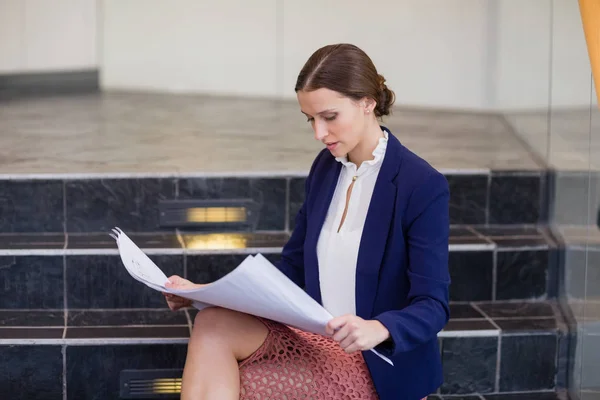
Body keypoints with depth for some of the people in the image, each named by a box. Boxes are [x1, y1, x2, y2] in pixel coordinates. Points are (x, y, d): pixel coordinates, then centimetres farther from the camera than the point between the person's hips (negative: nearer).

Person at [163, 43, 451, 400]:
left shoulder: (423, 186, -14)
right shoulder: (326, 168, 7)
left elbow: (433, 307, -16)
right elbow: (293, 268, 13)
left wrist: (379, 328, -37)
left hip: (380, 368, -6)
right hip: (320, 341, 7)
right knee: (213, 324, -21)